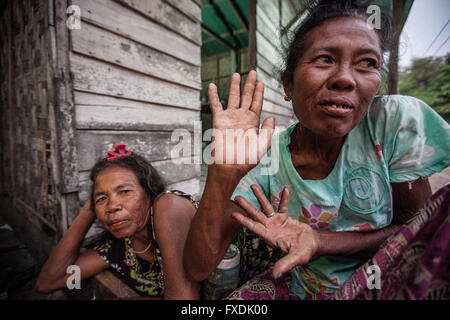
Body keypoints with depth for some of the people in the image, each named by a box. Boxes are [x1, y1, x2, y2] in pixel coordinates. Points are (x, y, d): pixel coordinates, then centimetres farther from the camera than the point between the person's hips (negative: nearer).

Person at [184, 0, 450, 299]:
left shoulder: (398, 120, -18)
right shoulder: (265, 156, -19)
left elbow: (420, 230, -8)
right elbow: (198, 268, -19)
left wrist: (320, 241, -24)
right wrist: (224, 173, -36)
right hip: (299, 287, -3)